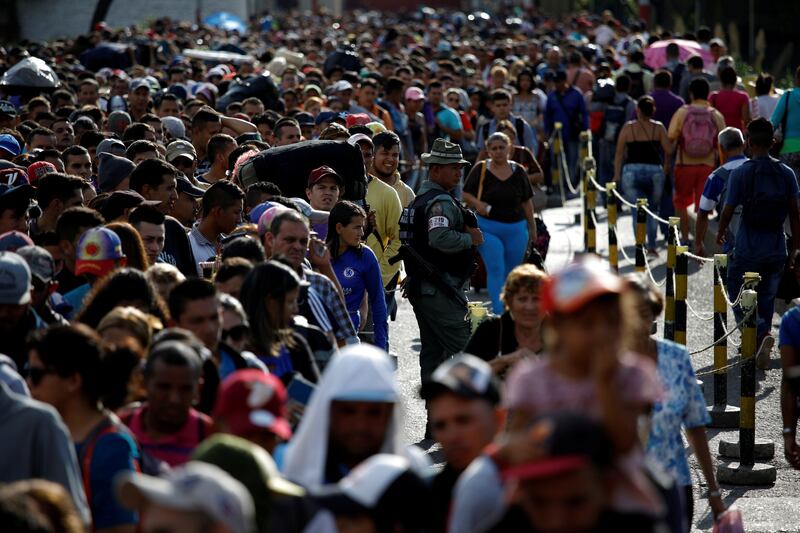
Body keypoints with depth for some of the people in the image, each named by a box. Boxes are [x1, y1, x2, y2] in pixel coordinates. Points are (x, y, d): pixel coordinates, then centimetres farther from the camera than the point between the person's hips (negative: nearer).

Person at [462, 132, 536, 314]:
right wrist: (477, 203, -16)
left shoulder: (518, 171, 6)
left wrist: (532, 227, 16)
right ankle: (499, 313, -16)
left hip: (516, 229, 3)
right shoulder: (480, 170, -1)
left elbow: (527, 201, 13)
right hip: (488, 228, -3)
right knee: (496, 270, -13)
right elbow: (466, 194, 4)